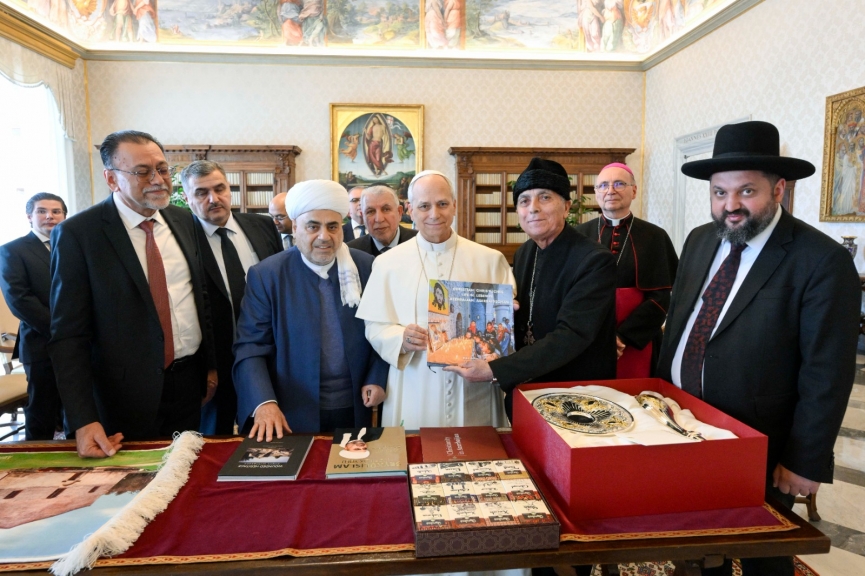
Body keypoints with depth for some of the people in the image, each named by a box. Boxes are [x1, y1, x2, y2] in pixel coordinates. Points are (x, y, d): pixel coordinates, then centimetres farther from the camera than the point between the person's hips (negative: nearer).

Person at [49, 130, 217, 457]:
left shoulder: (183, 221, 3)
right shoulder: (77, 233, -11)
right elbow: (68, 335, -12)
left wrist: (210, 364, 12)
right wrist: (83, 421, -17)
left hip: (189, 382, 4)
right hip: (126, 394, -4)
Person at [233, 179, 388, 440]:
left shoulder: (366, 267, -2)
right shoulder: (265, 275, -8)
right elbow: (250, 347, -10)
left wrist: (377, 378, -6)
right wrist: (263, 403, -23)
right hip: (293, 416, -2)